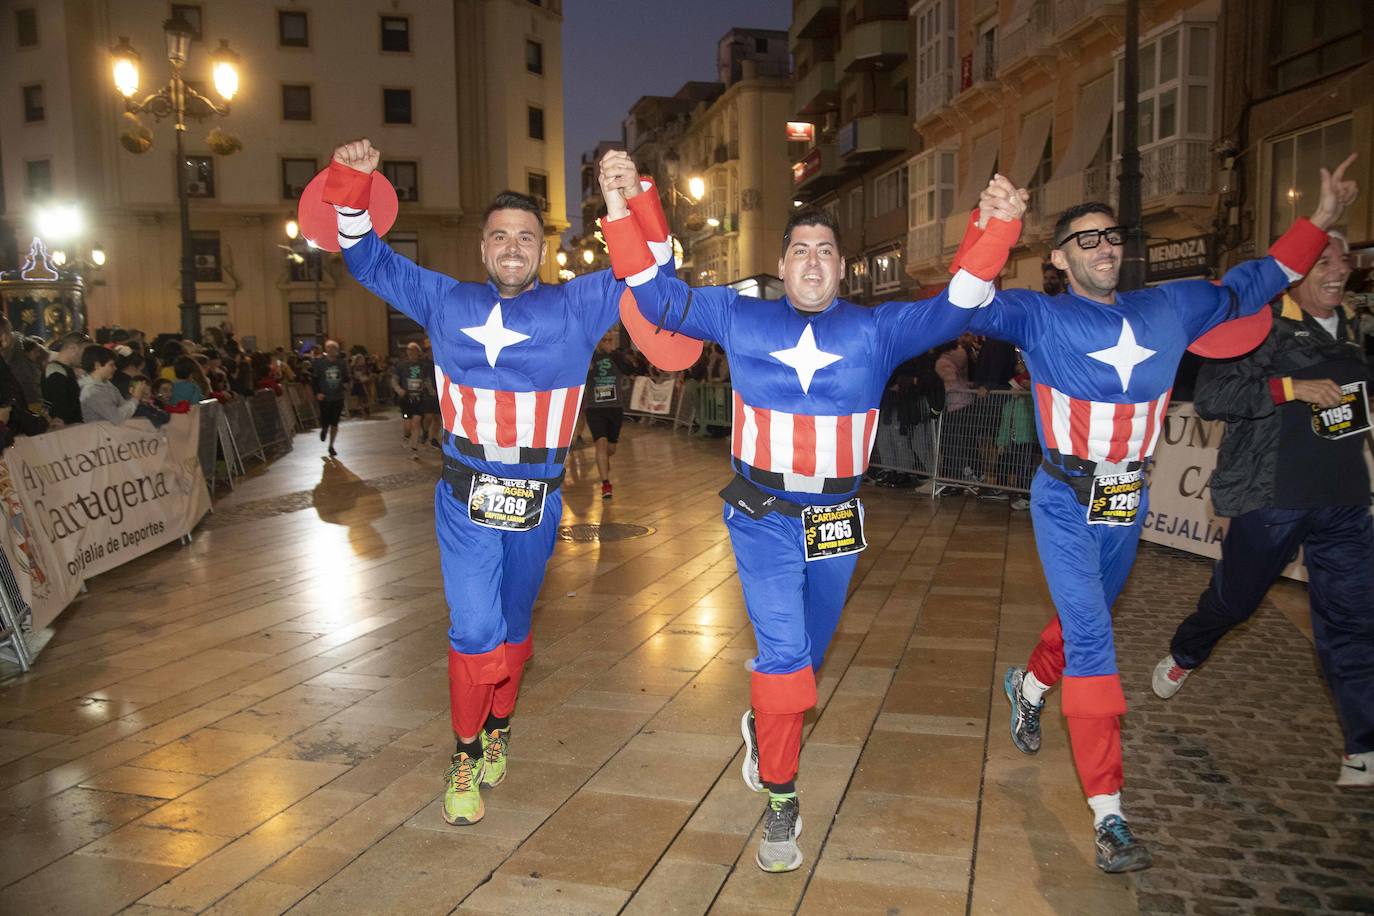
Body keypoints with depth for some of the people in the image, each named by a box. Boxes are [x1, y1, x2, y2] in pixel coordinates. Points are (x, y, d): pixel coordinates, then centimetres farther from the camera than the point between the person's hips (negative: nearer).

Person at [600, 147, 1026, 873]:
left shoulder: (875, 330, -1)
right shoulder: (740, 319, -1)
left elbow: (952, 310, -10)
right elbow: (658, 295, -2)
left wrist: (996, 229, -24)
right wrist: (621, 209, -14)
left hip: (835, 520, 3)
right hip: (762, 517, -2)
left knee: (806, 655, 19)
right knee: (783, 651, -13)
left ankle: (763, 727, 50)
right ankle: (779, 800, 4)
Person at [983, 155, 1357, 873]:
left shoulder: (1169, 308, 6)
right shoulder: (1040, 318, -8)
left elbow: (1246, 287, 18)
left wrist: (1319, 220, 14)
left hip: (1128, 501, 6)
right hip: (1065, 500, -5)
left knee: (1087, 618, 22)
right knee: (1091, 639, -11)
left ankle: (1027, 686, 54)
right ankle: (1108, 814, -7)